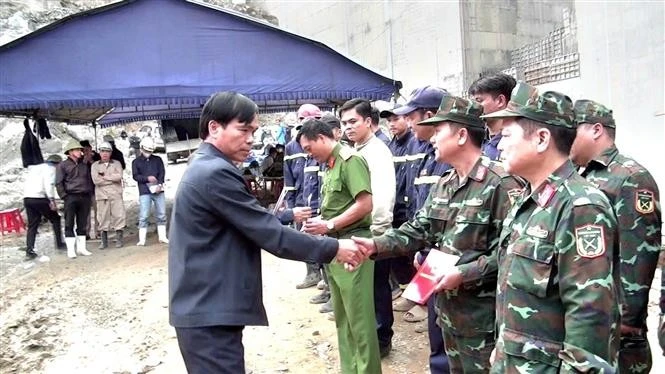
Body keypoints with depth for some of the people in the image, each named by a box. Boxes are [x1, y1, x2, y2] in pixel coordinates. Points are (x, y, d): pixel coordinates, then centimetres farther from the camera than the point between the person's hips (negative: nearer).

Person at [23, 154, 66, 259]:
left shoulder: (34, 168, 27)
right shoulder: (50, 168, 0)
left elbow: (28, 183, 20)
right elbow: (48, 184, -14)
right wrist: (52, 200, -17)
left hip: (27, 198, 7)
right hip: (39, 198, -7)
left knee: (32, 225, 11)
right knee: (55, 219, 10)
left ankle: (29, 251, 5)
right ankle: (59, 244, 12)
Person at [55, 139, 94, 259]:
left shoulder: (85, 165, 15)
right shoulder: (63, 165, 1)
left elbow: (90, 180, 18)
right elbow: (58, 183, -3)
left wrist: (90, 194, 9)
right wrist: (64, 196, -9)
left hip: (85, 197, 5)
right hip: (71, 197, -4)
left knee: (82, 224, 8)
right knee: (69, 224, -2)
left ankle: (81, 248, 15)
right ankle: (71, 250, 1)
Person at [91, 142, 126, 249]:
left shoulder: (116, 163, 10)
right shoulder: (95, 165, 9)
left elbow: (119, 176, -9)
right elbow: (96, 180, -6)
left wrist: (104, 176, -5)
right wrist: (112, 179, -4)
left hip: (116, 194, 0)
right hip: (102, 195, 0)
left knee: (118, 215, -2)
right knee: (103, 217, 3)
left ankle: (119, 239, 7)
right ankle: (104, 241, 12)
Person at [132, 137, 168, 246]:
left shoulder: (157, 159, 14)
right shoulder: (136, 162, 10)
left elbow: (162, 173, 4)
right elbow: (135, 176, 0)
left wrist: (159, 184, -12)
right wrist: (147, 178, -16)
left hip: (158, 191, 2)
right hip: (144, 192, -2)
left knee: (161, 215, 3)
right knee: (143, 216, -5)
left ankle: (162, 237, 11)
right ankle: (142, 240, -2)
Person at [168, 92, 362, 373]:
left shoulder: (204, 167, 13)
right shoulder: (216, 173, -20)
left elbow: (255, 224, 20)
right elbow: (270, 235, -20)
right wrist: (333, 249, -12)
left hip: (204, 305, 11)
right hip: (209, 312, -11)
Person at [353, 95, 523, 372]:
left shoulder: (501, 183, -19)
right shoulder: (443, 185, 9)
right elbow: (419, 229, 7)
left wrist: (465, 274, -25)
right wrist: (377, 245, -7)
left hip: (481, 313, -8)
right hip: (447, 304, 8)